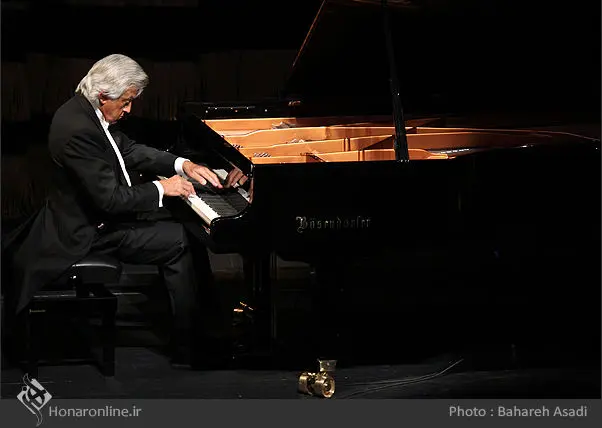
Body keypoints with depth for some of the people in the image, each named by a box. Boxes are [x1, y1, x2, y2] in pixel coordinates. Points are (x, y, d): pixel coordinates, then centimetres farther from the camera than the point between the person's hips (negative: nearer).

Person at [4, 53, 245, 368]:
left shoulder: (86, 110, 2)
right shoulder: (78, 129, -29)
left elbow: (130, 151, 13)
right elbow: (109, 200, -29)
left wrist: (182, 165, 1)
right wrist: (161, 188, -17)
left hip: (97, 213, 10)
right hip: (89, 232, -10)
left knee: (185, 228, 10)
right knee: (180, 242, -12)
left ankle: (205, 315, 16)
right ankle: (189, 347, -4)